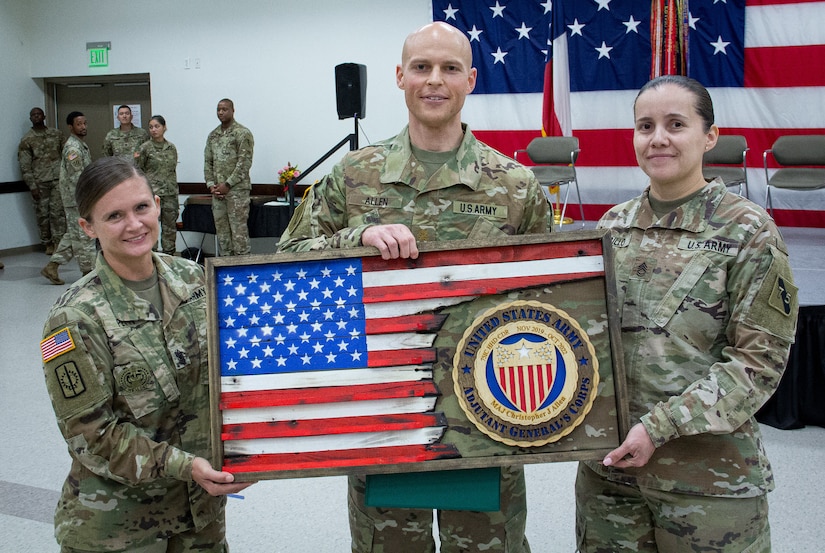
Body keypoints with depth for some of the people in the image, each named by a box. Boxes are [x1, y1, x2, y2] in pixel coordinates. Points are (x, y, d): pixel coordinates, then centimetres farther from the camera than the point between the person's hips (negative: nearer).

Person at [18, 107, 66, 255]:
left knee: (58, 211, -6)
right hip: (39, 182, -1)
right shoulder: (26, 140, 2)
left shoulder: (56, 134, 9)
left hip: (58, 179, 1)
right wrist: (32, 186, -7)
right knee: (42, 214, 4)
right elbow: (24, 166, -1)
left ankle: (58, 242, -4)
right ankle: (47, 243, 15)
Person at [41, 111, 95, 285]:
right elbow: (77, 177, -21)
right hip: (76, 199, -10)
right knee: (82, 235, -2)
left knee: (73, 234, 13)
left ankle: (52, 267, 16)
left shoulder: (81, 145, 15)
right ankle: (89, 271, 5)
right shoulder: (73, 147, -16)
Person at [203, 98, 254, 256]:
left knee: (239, 229, -7)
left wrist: (228, 184, -14)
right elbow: (207, 162, 16)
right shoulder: (213, 135, 15)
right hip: (217, 190, 7)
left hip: (237, 189, -7)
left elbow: (244, 162, -12)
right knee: (221, 230, 9)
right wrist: (210, 184, 1)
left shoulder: (242, 133, -5)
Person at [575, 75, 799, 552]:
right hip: (609, 461, 4)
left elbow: (761, 358, -11)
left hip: (707, 475, -4)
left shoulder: (748, 230, -7)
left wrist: (659, 426, -18)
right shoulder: (614, 224, 6)